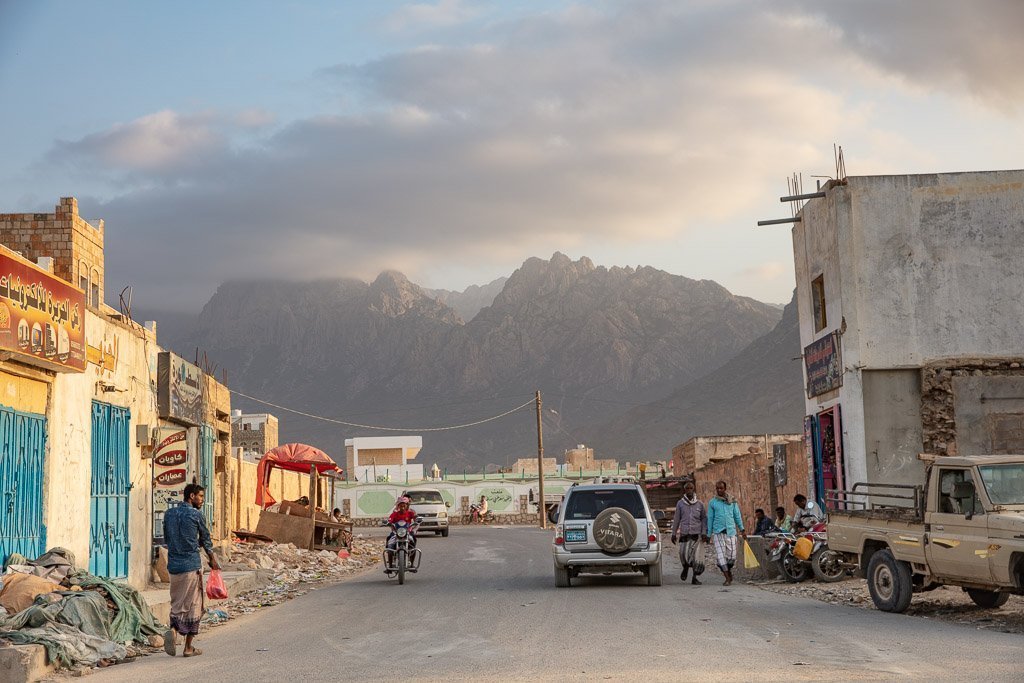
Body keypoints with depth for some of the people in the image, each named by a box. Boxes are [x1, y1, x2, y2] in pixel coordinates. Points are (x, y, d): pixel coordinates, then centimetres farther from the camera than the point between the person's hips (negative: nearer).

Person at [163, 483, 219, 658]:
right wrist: (212, 559, 19)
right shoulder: (196, 514, -7)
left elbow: (167, 539, 16)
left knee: (177, 603, 14)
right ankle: (188, 648, 9)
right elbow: (205, 539, 4)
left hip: (173, 565, 5)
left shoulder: (169, 514, 7)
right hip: (191, 565, -5)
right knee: (193, 605, 5)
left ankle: (172, 629, -15)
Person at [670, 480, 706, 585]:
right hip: (684, 534, 0)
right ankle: (685, 567, 23)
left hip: (697, 534, 0)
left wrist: (704, 533, 2)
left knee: (696, 556, -6)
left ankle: (694, 577, 6)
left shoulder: (699, 504, 8)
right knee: (684, 554, -10)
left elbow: (703, 519, 12)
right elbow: (676, 519, 9)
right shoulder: (680, 504, 6)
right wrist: (674, 533, 7)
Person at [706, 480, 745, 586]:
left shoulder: (732, 501, 9)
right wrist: (709, 534, 6)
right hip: (718, 532, -1)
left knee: (731, 555, 0)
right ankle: (728, 578, -4)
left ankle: (728, 570, 29)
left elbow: (737, 516, 14)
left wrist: (742, 530, 10)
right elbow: (710, 519, 8)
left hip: (730, 531, 1)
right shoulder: (712, 502, 6)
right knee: (720, 555, -9)